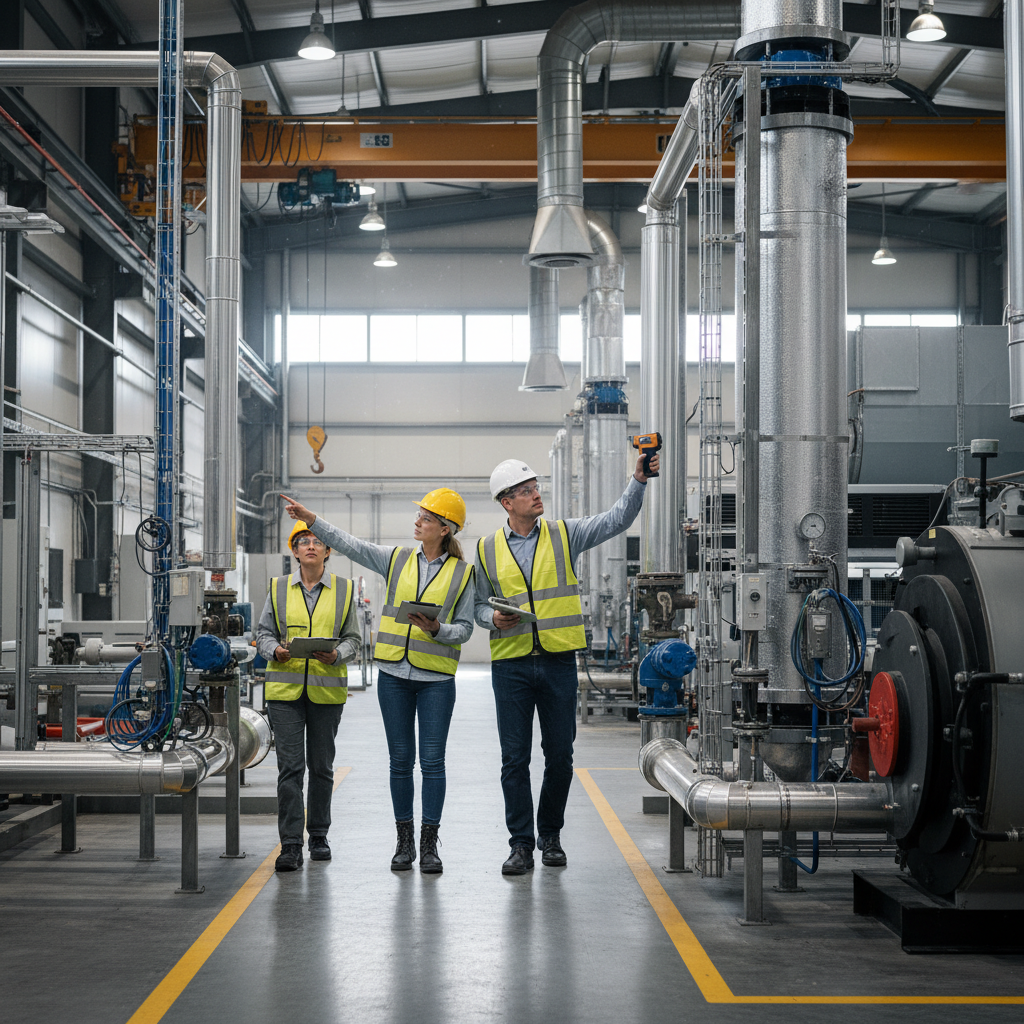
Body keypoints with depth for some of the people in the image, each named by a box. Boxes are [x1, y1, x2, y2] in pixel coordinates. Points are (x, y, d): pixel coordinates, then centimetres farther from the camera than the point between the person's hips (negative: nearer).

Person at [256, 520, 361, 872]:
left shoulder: (343, 589, 7)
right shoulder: (279, 588, 8)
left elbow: (353, 638, 8)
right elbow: (263, 632, 9)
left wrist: (336, 655, -13)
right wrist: (275, 650, -12)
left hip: (326, 688, 1)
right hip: (285, 688, -1)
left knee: (321, 766, 9)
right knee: (290, 767, -6)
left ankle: (319, 836, 23)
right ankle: (290, 845, -5)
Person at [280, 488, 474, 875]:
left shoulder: (462, 573, 1)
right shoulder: (397, 559, 8)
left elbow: (464, 628, 2)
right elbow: (350, 544, 5)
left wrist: (436, 629, -17)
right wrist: (311, 519, -3)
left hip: (436, 678, -2)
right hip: (394, 673, 2)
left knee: (432, 760, -2)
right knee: (400, 760, 6)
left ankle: (429, 844, 6)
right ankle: (404, 841, 14)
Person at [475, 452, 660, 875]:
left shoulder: (564, 535, 4)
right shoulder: (487, 549, 5)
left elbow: (617, 520, -3)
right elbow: (479, 603, 12)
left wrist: (639, 480, -15)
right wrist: (493, 618, -9)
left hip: (558, 661, 0)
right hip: (511, 665, 0)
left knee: (560, 756, 5)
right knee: (515, 758, 0)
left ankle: (551, 836, 21)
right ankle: (521, 843, 9)